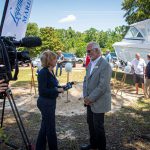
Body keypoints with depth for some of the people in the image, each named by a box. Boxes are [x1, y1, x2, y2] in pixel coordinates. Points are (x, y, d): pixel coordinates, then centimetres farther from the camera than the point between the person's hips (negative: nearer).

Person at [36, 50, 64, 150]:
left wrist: (62, 87, 4)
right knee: (50, 128, 7)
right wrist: (57, 90, -21)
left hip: (50, 102, 9)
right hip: (46, 103, -9)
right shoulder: (43, 73, -20)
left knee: (45, 126, 20)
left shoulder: (50, 71, 7)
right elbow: (42, 91, -23)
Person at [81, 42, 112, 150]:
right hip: (90, 101, 8)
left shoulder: (105, 65, -18)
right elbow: (86, 80, 12)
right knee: (91, 124, 18)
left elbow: (102, 86, -22)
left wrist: (90, 98, -15)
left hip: (99, 102, -7)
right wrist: (86, 97, 0)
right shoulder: (90, 64, 8)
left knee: (98, 126, 6)